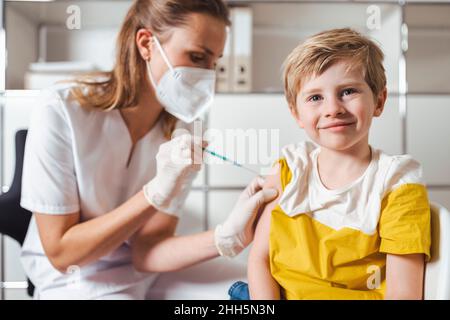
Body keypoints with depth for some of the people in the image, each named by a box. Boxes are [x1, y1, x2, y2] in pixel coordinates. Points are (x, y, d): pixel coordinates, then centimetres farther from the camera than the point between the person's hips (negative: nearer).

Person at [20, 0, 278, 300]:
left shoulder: (182, 131, -10)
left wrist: (226, 237, -32)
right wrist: (156, 193, -29)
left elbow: (145, 251, -15)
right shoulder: (61, 110, -20)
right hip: (75, 281, -2)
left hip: (145, 275, 3)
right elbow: (61, 252, -19)